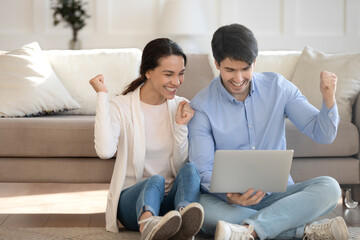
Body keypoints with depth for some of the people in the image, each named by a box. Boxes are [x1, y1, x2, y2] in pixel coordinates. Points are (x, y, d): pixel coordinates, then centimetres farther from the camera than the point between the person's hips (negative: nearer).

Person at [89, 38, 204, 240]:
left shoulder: (181, 107, 7)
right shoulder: (121, 107, -3)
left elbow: (180, 165, 4)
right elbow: (105, 151, -24)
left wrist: (181, 126, -9)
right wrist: (102, 96, -17)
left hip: (170, 200, 3)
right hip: (133, 197, -3)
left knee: (190, 170, -28)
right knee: (155, 180, -35)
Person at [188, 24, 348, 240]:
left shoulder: (277, 87, 2)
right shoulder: (202, 106, -5)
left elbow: (322, 135, 2)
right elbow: (203, 171, -10)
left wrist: (329, 100, -19)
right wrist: (230, 195, -31)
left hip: (277, 194, 2)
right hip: (232, 199, -2)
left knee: (329, 188, -25)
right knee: (200, 208, -35)